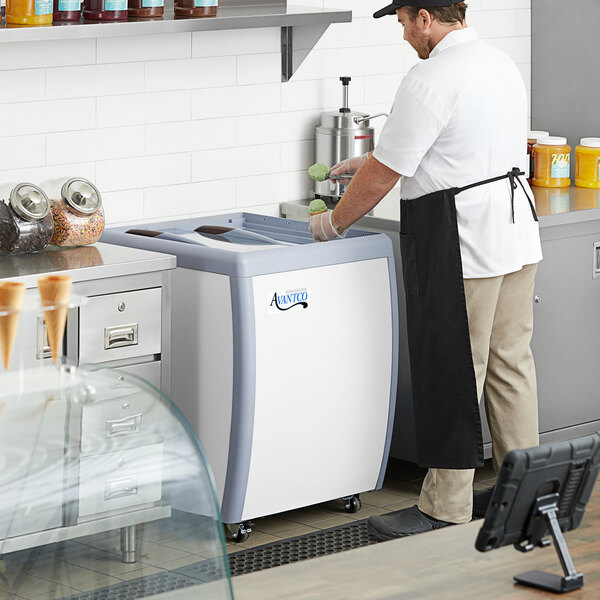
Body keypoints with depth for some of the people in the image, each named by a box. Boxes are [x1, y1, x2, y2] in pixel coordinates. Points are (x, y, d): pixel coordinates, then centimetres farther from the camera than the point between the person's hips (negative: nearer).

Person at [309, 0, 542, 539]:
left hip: (460, 242, -9)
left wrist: (334, 222, 3)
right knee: (510, 364, 14)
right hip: (517, 234, 9)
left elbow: (384, 175, -11)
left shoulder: (431, 80, -15)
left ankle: (446, 509, 3)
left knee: (451, 373, -3)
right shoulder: (501, 64, 13)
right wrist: (373, 161, 28)